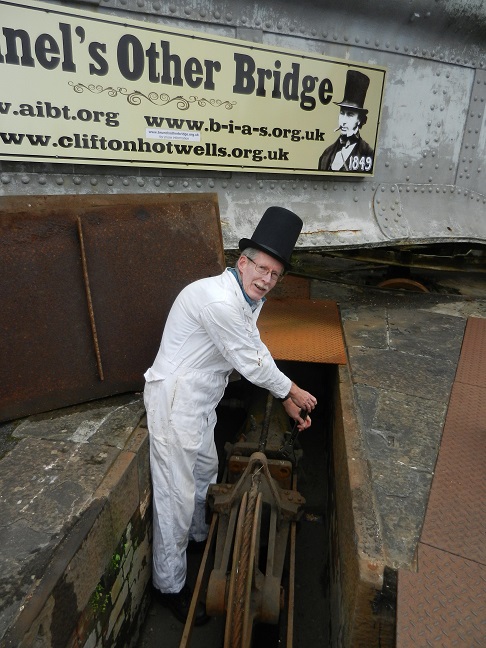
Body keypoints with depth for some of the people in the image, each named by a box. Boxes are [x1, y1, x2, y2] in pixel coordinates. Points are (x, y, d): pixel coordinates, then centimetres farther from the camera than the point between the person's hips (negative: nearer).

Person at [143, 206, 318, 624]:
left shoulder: (248, 299, 4)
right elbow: (250, 362, -21)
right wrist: (291, 391, -5)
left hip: (201, 400, 10)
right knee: (176, 494, 4)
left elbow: (258, 352, 12)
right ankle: (170, 586, 26)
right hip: (174, 401, -10)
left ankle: (200, 534, 55)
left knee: (206, 471, 27)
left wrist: (286, 399, 11)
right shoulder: (217, 300, -28)